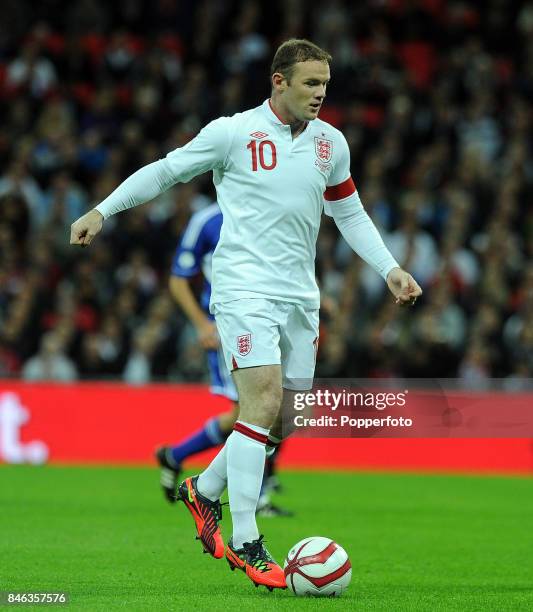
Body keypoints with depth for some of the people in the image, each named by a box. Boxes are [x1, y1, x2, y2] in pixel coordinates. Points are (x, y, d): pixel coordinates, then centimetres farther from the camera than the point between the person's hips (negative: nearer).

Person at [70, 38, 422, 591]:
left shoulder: (331, 142, 10)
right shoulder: (234, 133, -6)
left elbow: (349, 213, 21)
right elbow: (165, 170, 4)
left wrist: (389, 268, 13)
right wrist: (102, 211, 3)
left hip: (300, 295, 6)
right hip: (244, 288, -6)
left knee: (284, 419, 6)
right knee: (263, 402, -17)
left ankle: (204, 491, 30)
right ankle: (244, 543, -13)